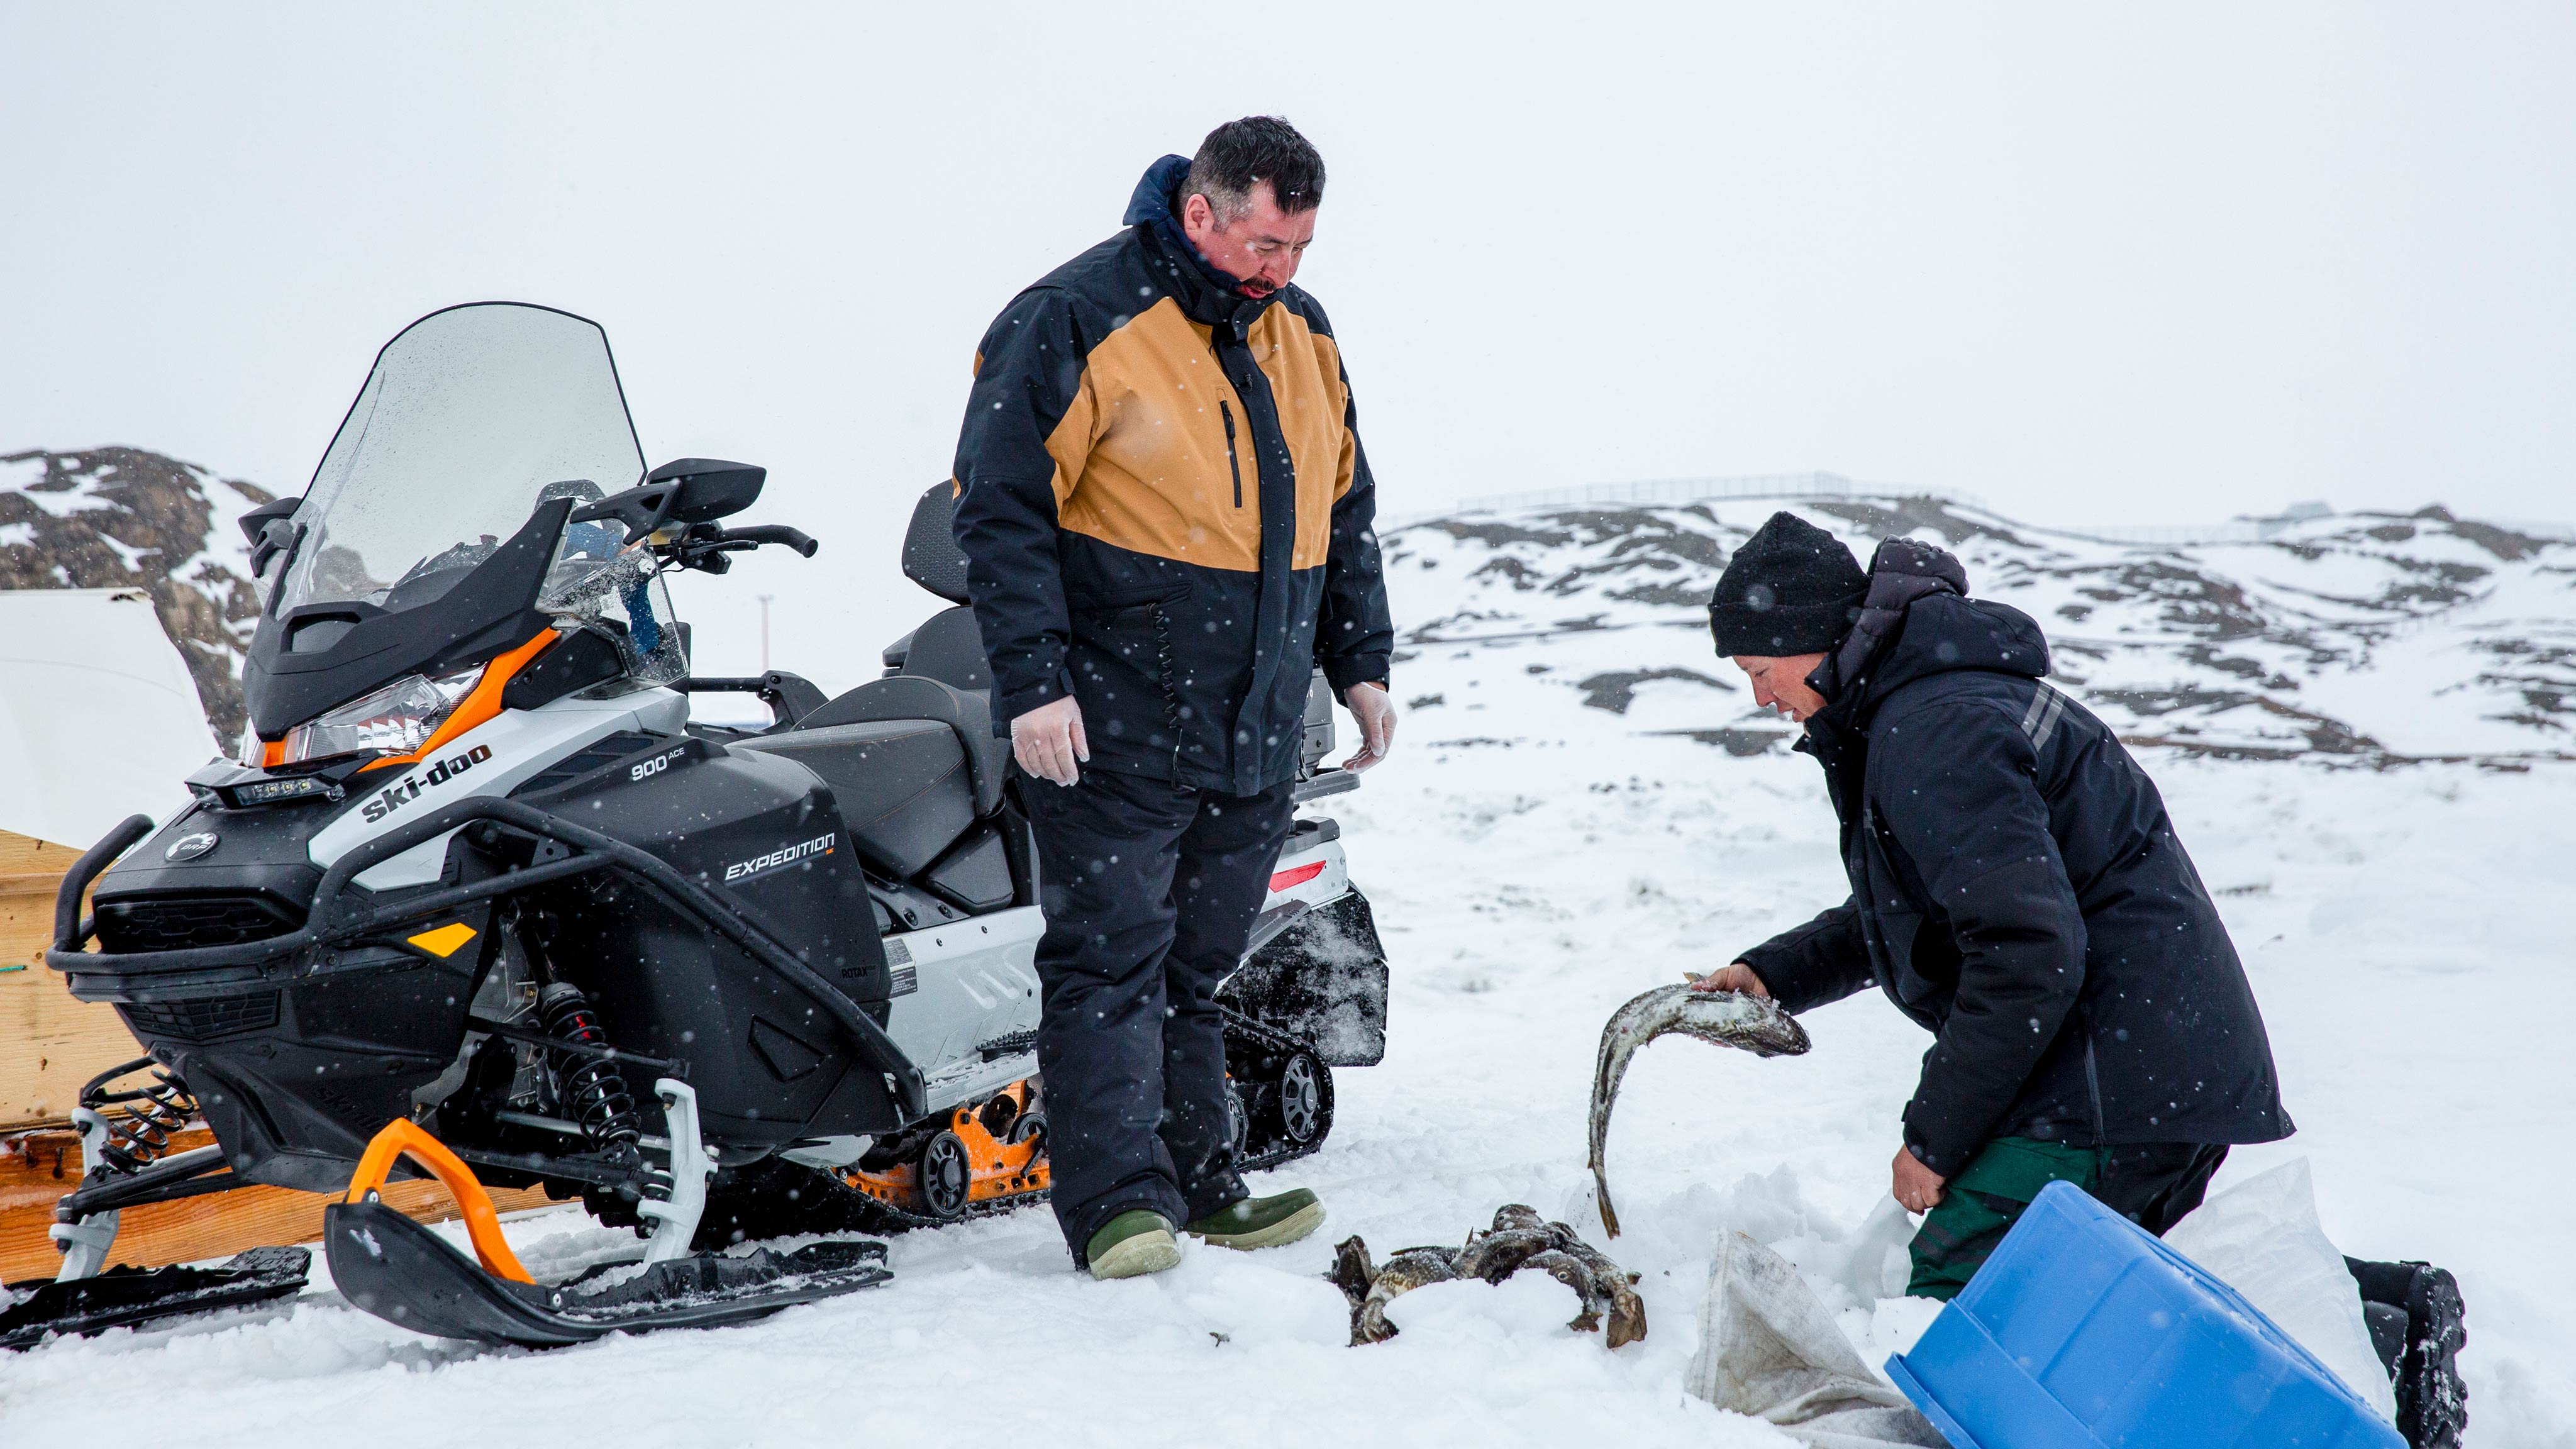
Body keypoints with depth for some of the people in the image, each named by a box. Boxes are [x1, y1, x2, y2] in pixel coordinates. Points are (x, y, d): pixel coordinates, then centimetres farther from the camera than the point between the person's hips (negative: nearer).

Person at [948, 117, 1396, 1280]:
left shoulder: (1302, 336, 14)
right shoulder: (1073, 323, -8)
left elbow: (1343, 509, 23)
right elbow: (999, 508, -10)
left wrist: (1360, 661, 16)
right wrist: (1032, 680, -16)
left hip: (1255, 737, 6)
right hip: (1113, 726, -6)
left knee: (1197, 965, 12)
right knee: (1111, 957, -7)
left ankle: (1200, 1183, 20)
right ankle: (1117, 1201, -5)